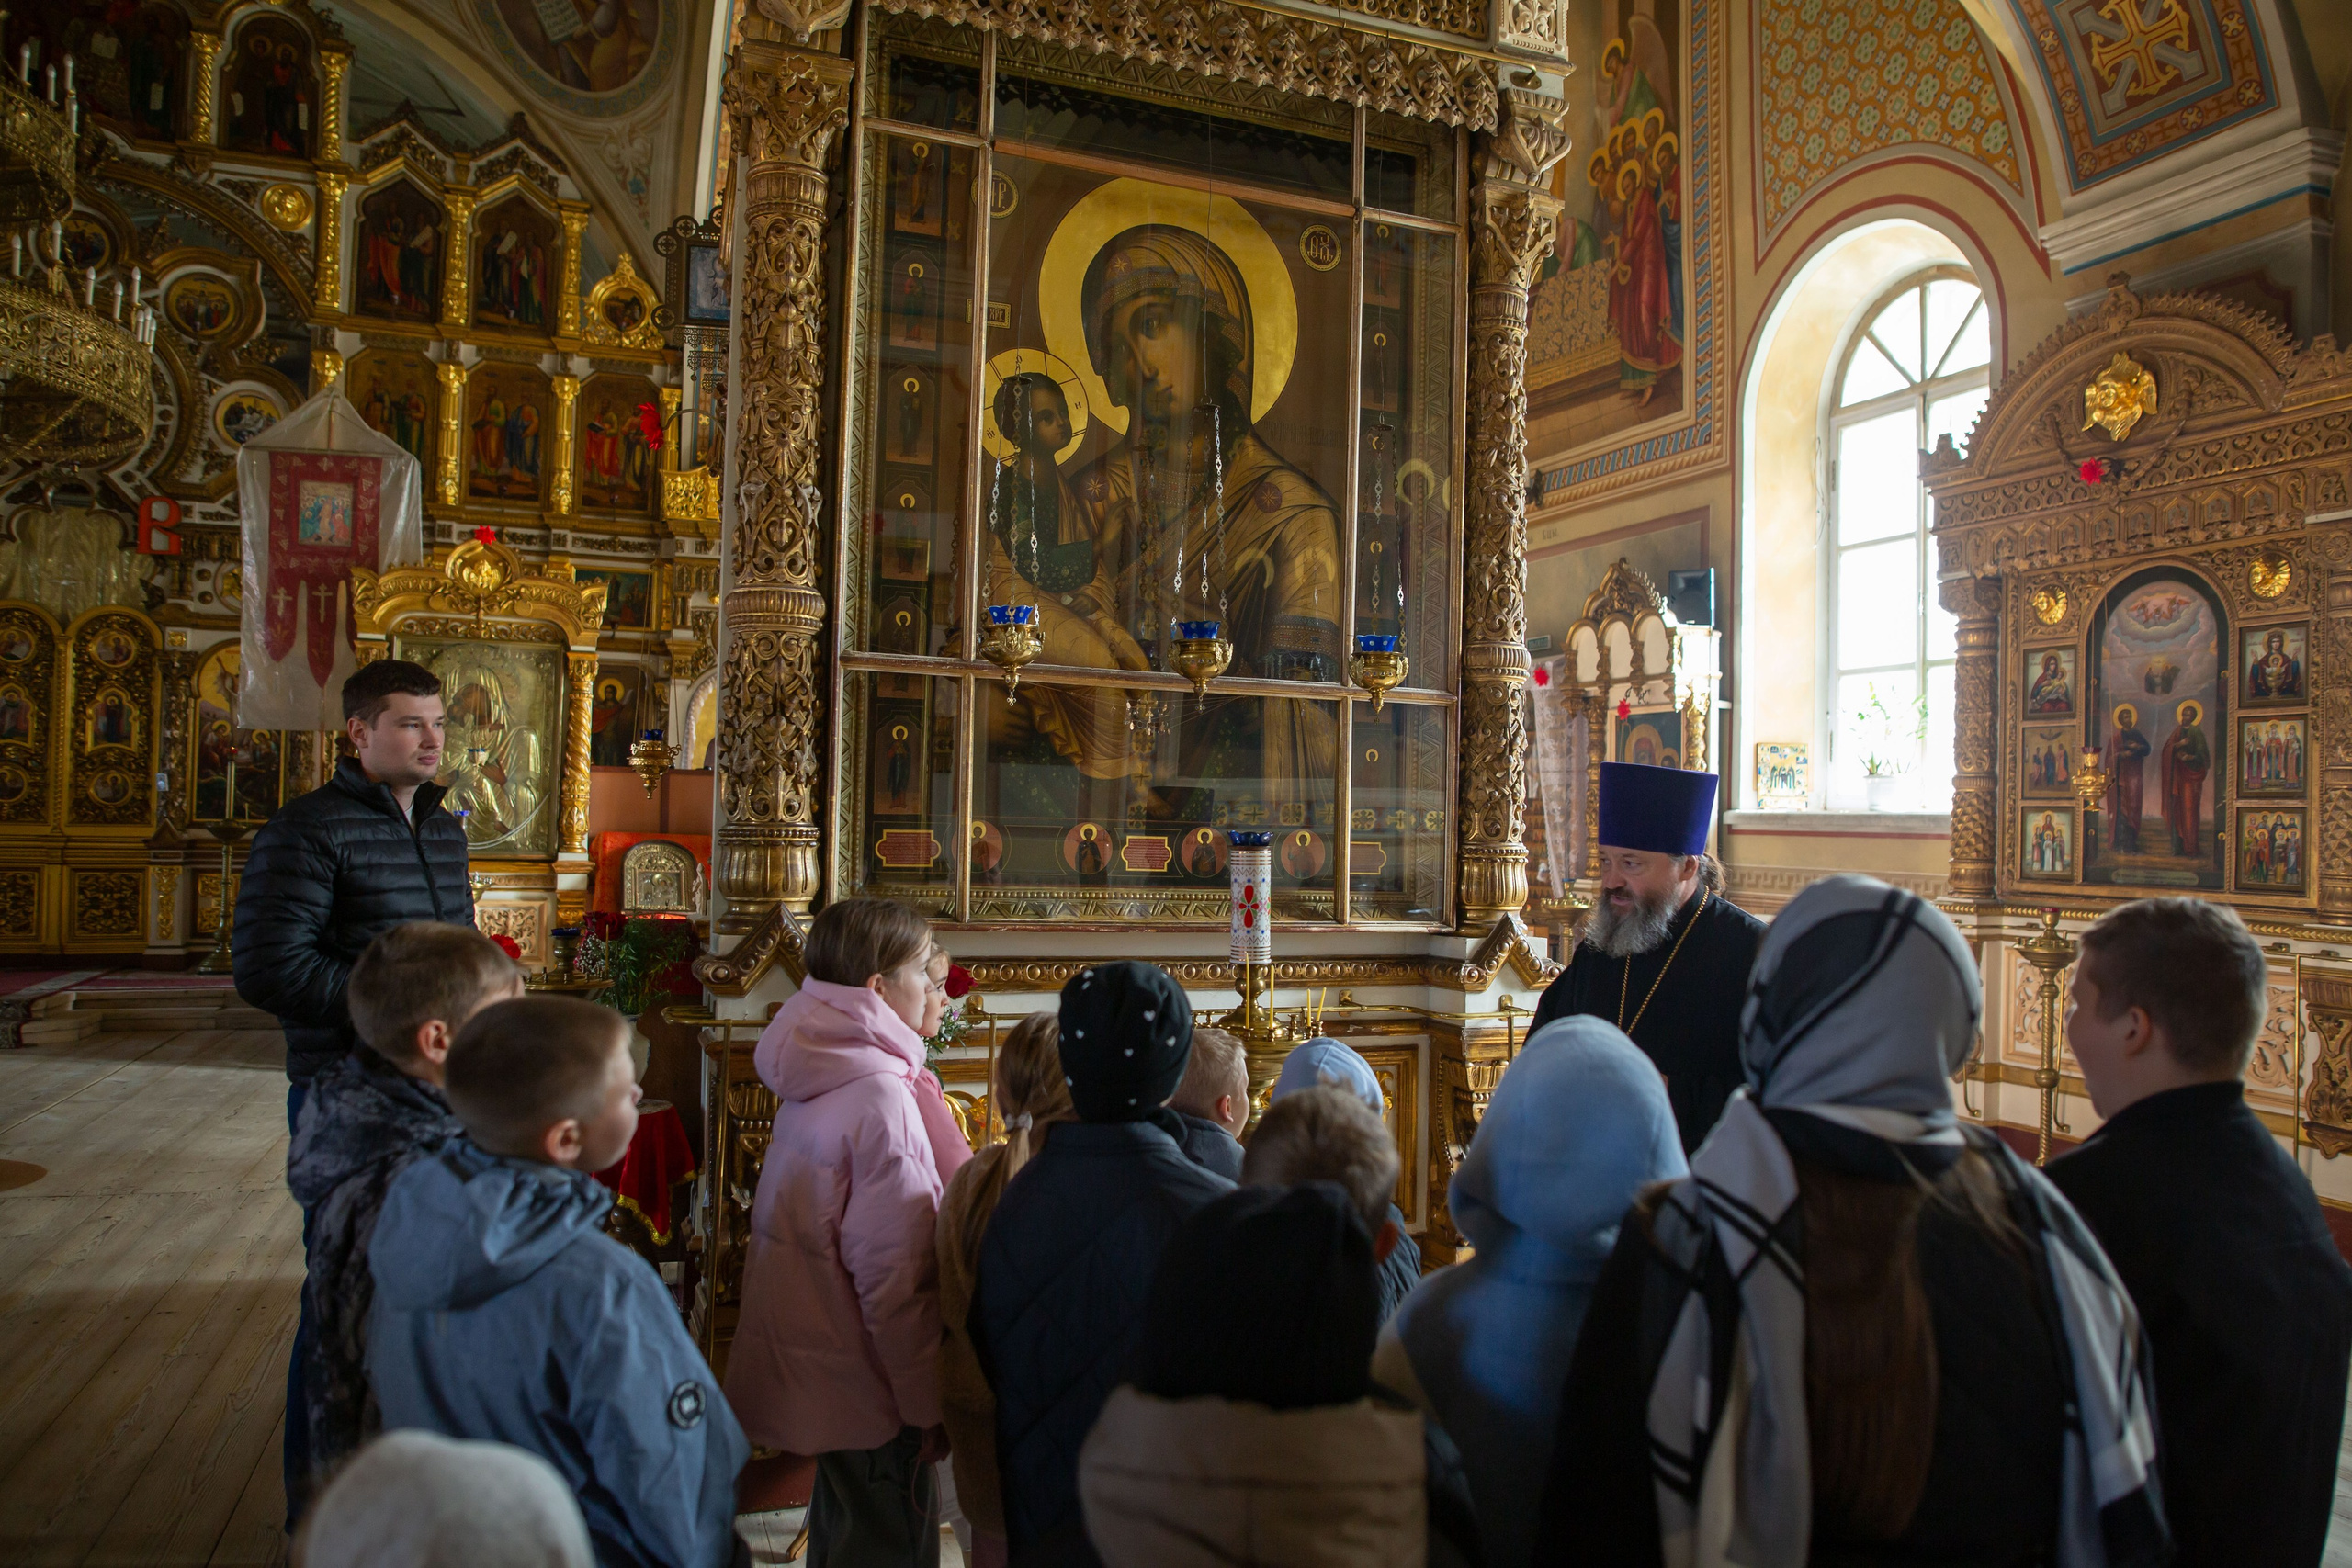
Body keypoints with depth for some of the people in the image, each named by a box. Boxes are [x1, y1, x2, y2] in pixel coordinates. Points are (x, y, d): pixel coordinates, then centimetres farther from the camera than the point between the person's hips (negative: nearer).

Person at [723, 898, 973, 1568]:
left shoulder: (821, 1078, 2)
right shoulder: (881, 1096, -26)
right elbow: (896, 1275, -24)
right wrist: (931, 1405, -17)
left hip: (818, 1359, 9)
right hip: (866, 1383, -9)